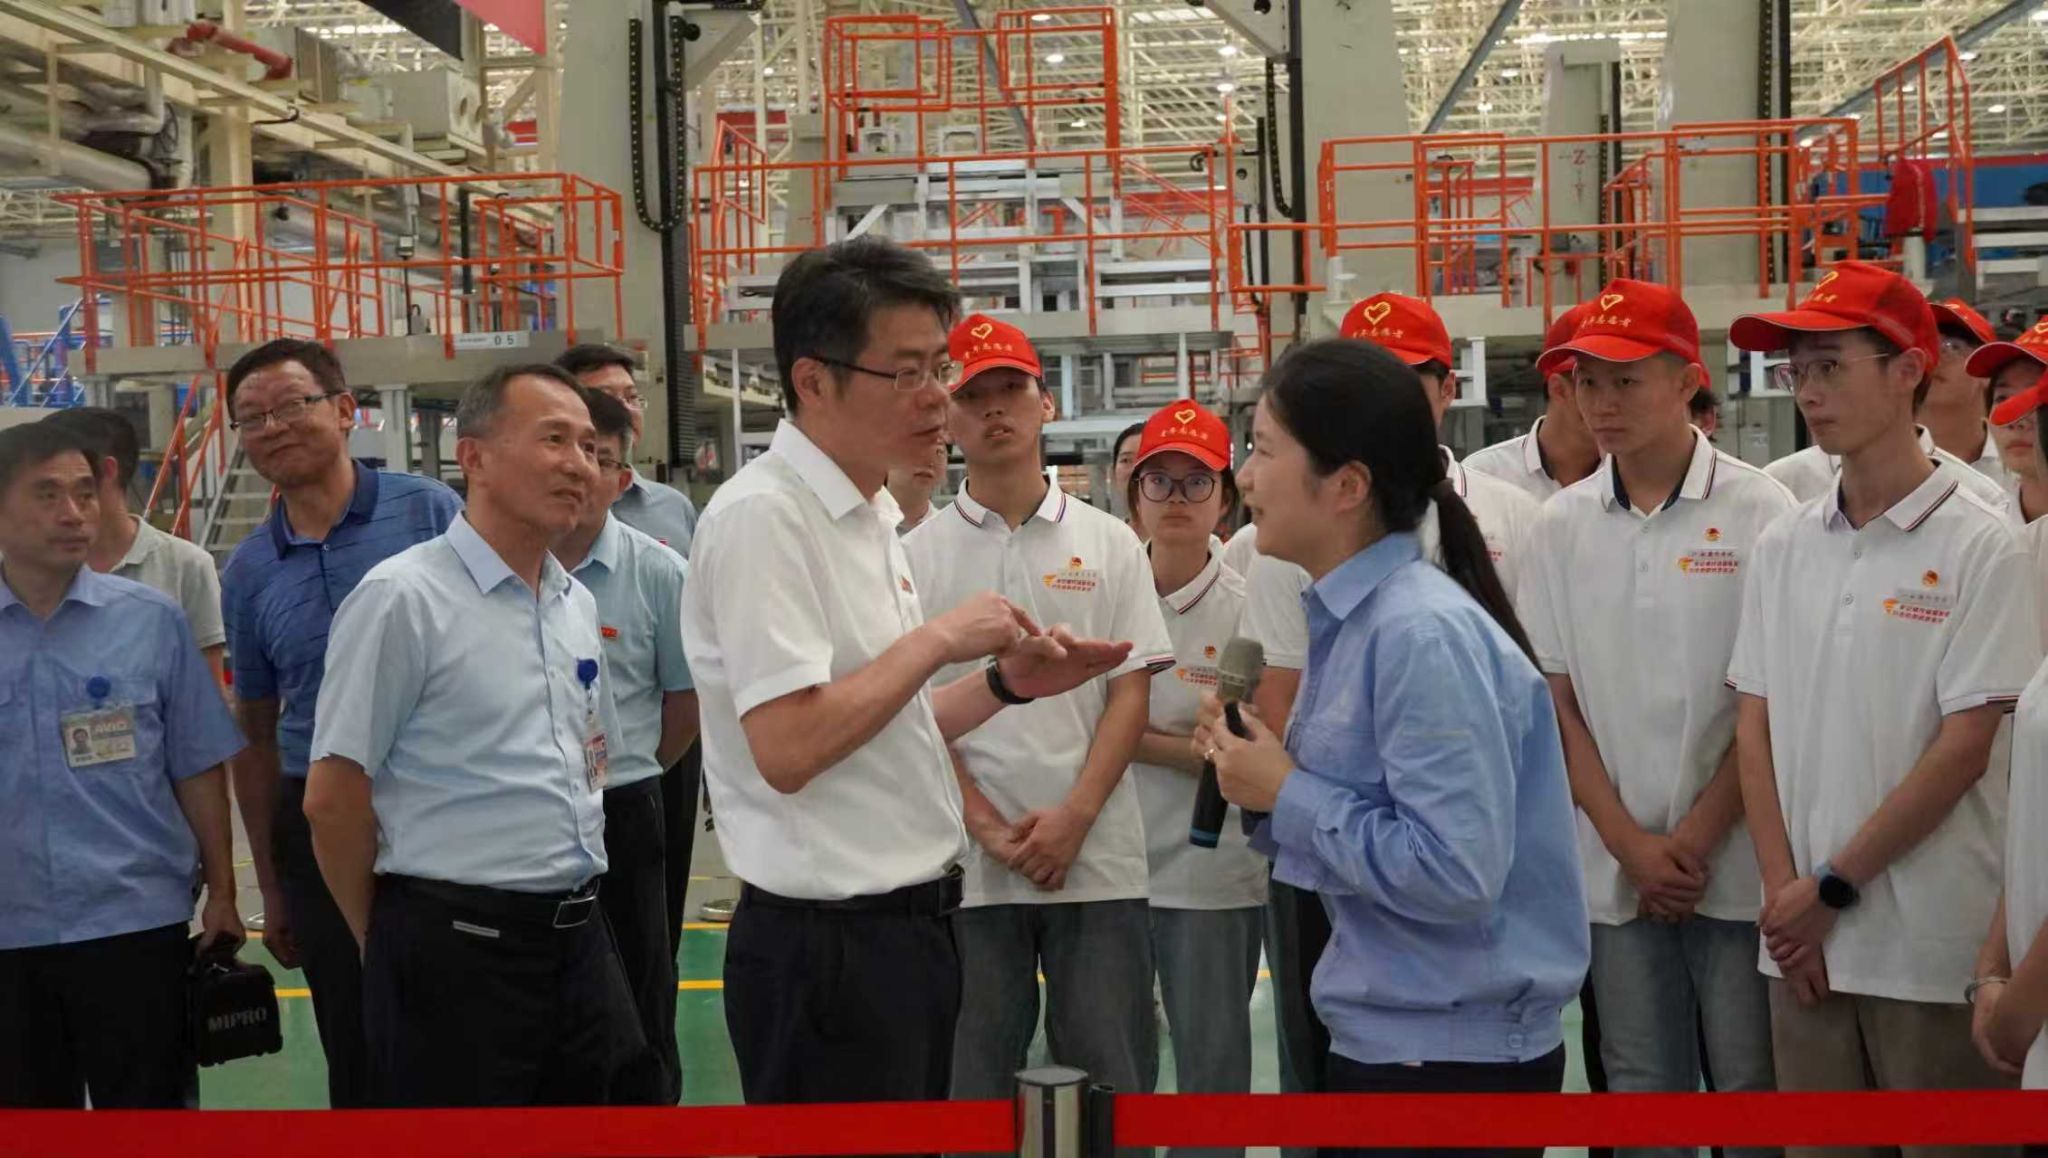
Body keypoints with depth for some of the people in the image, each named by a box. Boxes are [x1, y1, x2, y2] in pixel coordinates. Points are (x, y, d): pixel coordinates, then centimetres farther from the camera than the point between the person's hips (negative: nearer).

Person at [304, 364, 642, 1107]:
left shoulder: (579, 605, 11)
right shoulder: (402, 599, -12)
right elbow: (331, 798, -11)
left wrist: (570, 902, 18)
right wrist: (394, 949, 1)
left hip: (579, 939, 7)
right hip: (456, 948, -7)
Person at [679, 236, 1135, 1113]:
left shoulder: (872, 514, 12)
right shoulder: (761, 515, -17)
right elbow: (788, 746, -26)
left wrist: (1005, 684, 5)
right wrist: (938, 640, -17)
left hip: (906, 928, 9)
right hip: (829, 943, -9)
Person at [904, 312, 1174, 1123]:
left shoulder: (1109, 543, 6)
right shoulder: (918, 554, 4)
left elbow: (1131, 691, 2)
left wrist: (1073, 817, -10)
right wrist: (984, 824, -9)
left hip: (1098, 857, 1)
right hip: (966, 862, 0)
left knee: (1112, 1071, 5)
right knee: (973, 1074, 7)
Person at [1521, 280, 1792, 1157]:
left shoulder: (1758, 513, -5)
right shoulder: (1561, 527, 5)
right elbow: (1555, 699, 5)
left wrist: (1696, 839, -9)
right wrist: (1628, 841, -4)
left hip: (1736, 863, -3)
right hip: (1615, 870, 3)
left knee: (1750, 1084, 3)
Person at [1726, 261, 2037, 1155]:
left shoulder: (1977, 546, -7)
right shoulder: (1781, 547, 7)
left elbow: (1964, 747, -11)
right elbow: (1755, 725, 7)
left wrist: (1833, 886, -10)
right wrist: (1783, 894, -3)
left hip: (1933, 944, -4)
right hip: (1801, 936, 4)